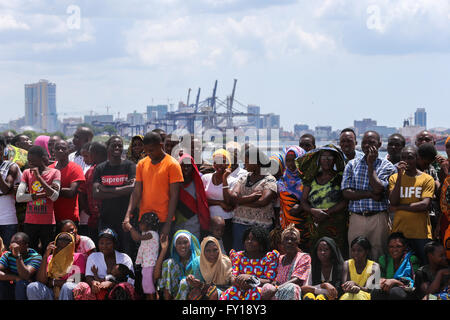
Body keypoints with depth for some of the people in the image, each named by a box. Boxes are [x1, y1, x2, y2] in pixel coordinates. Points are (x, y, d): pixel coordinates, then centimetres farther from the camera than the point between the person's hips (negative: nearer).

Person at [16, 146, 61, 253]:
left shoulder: (54, 173, 0)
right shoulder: (27, 173, 8)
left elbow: (55, 196, -14)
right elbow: (18, 197, -3)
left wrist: (39, 176, -17)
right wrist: (41, 195, -13)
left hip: (48, 223, -3)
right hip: (30, 222, 3)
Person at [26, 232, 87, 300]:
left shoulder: (78, 257, 2)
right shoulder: (50, 258, 11)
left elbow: (78, 282, -11)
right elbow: (41, 280, -5)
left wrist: (53, 282, -3)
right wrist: (46, 256, -9)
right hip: (52, 294, 3)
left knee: (67, 287, -36)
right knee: (32, 287, -22)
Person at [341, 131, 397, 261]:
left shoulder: (387, 166, 4)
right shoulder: (352, 165, 11)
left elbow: (378, 188, -12)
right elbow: (346, 193, 1)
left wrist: (371, 164, -5)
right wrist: (370, 194, -9)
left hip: (378, 218, -2)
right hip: (356, 217, 2)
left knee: (378, 257, -2)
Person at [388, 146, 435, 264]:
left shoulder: (427, 179, 0)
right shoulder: (394, 177, 9)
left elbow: (425, 205, -11)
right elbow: (393, 202, -5)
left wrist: (399, 207, -5)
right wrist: (400, 175, -8)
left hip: (420, 233, -2)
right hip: (399, 231, 2)